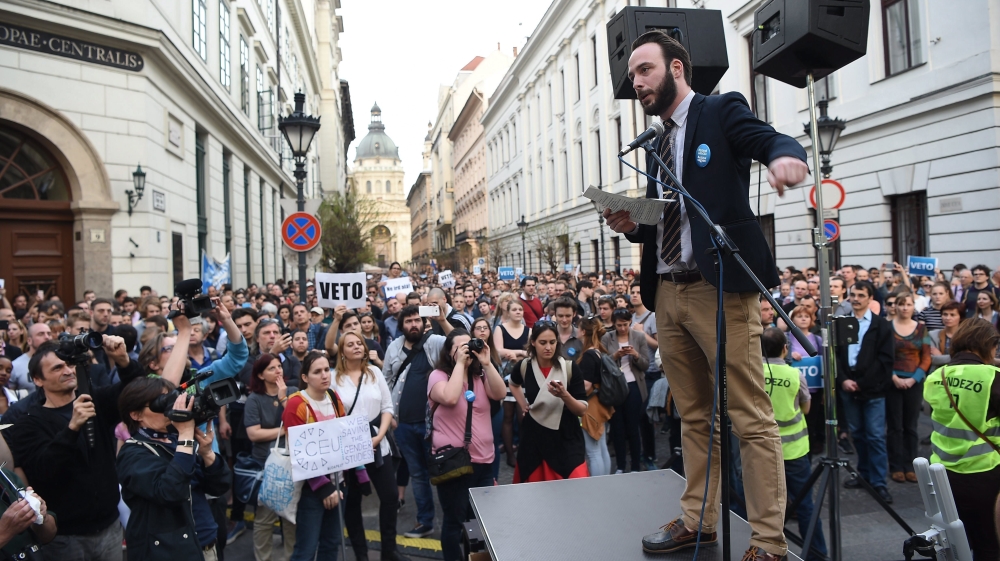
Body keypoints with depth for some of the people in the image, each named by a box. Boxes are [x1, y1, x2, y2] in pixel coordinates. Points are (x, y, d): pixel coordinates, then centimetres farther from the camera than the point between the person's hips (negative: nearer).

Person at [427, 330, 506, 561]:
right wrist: (460, 363, -22)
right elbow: (450, 398, -28)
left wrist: (486, 363, -15)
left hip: (484, 460, 5)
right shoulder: (438, 375, -7)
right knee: (454, 520, 8)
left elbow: (500, 394, -8)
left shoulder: (480, 375, 9)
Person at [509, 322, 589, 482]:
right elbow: (513, 384, 21)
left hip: (566, 440, -2)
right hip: (534, 439, 2)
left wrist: (564, 395, -26)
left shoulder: (570, 368, -11)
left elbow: (582, 410, -10)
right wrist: (523, 405, 8)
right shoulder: (524, 367, -4)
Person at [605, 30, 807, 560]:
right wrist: (631, 225, 2)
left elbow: (773, 140, -12)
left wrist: (784, 155, -35)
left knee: (751, 418, -2)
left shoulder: (721, 110, 4)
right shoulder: (658, 143, 22)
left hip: (720, 286, -7)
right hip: (668, 292, 7)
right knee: (694, 416, 14)